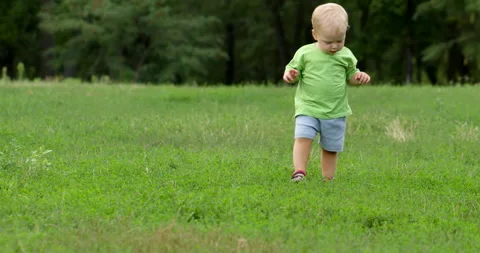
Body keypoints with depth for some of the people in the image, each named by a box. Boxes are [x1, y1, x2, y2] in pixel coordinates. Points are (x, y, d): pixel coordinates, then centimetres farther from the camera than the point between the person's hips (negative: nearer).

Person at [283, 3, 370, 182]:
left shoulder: (346, 56, 4)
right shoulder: (305, 53, -4)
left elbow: (350, 76, 16)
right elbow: (293, 69, 6)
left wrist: (359, 77, -5)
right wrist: (290, 74, -18)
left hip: (336, 112, 2)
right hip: (308, 108, -2)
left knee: (331, 148, 9)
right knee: (303, 138, -22)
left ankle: (328, 179, 19)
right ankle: (299, 172, -22)